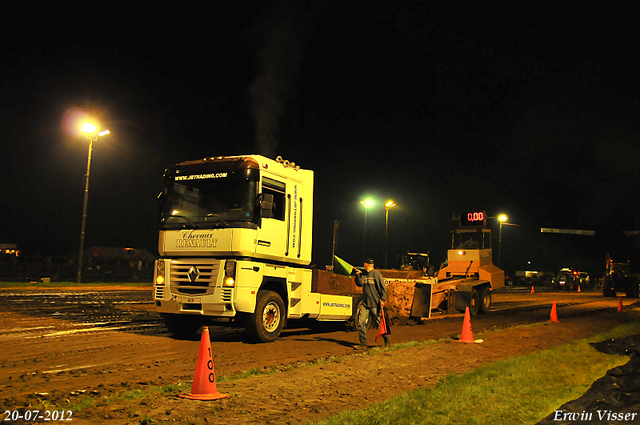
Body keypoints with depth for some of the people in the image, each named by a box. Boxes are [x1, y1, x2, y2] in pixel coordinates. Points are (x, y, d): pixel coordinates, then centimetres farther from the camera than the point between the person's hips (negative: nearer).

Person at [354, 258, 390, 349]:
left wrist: (383, 299, -13)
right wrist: (358, 276, -6)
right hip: (365, 303, 5)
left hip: (375, 304, -5)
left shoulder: (376, 274, -8)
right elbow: (359, 284, 9)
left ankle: (386, 339, 23)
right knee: (361, 323, -4)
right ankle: (363, 342, 4)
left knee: (378, 323, 3)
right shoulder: (363, 274, 10)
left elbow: (383, 287, -8)